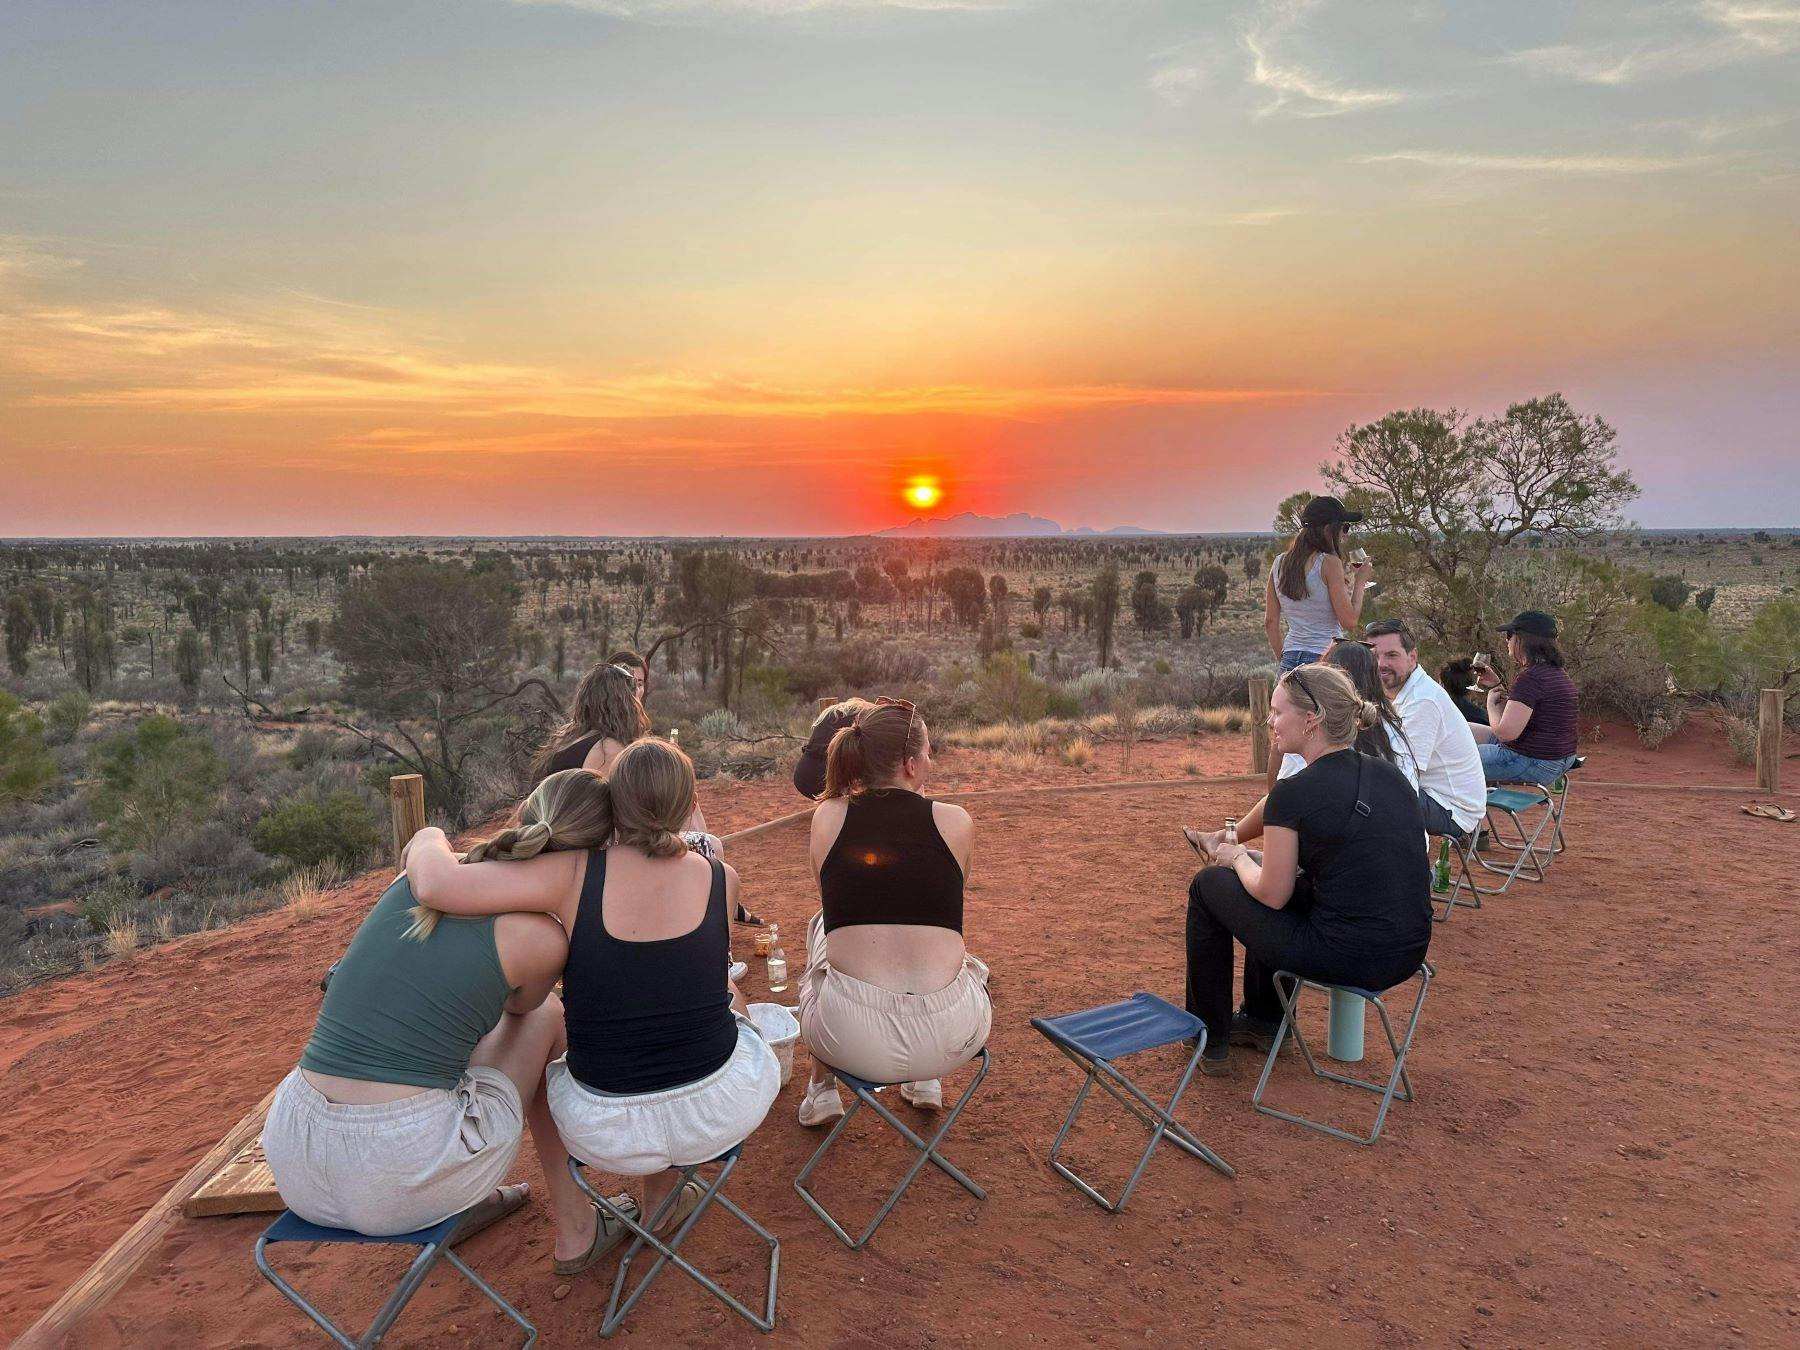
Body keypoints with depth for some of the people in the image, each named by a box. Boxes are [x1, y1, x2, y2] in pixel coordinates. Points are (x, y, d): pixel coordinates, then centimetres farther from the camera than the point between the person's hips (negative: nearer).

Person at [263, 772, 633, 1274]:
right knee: (548, 1020, 16)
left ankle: (462, 1206, 43)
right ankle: (574, 1225, 26)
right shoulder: (541, 938, -9)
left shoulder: (418, 878, 4)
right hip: (401, 1174, -6)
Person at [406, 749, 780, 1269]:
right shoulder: (721, 879, -7)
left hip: (607, 1134, -1)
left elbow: (436, 886, -23)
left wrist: (430, 840, 1)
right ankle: (661, 1190, 44)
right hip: (726, 1110, 1)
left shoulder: (572, 874, -15)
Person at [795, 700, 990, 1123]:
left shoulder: (827, 817, 2)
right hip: (948, 1039, 0)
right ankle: (925, 1082, 45)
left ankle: (821, 1089, 39)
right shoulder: (956, 822, 0)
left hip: (848, 1037, 0)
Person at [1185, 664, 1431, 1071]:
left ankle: (1210, 1038, 24)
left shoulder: (1294, 792, -16)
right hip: (1408, 954, 8)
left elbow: (1273, 895, -9)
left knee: (1209, 885, 12)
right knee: (1277, 875, 30)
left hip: (1347, 959, -8)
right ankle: (1263, 1021, 40)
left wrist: (1237, 858, 12)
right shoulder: (1390, 774, 6)